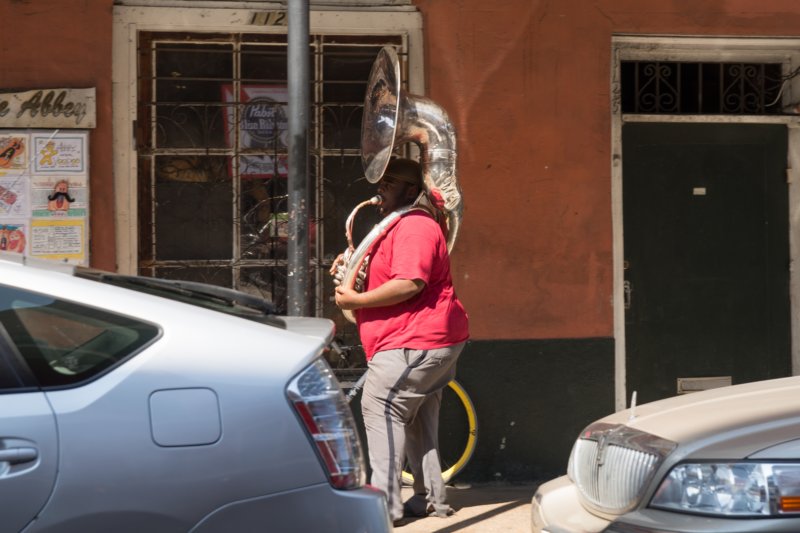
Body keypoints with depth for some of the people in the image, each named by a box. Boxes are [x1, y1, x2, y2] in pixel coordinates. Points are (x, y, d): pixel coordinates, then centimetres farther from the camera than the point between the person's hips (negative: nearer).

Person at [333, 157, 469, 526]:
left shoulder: (414, 226, -17)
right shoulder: (398, 226, 19)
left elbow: (409, 284, -28)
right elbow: (386, 275, 28)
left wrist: (357, 300, -21)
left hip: (416, 342, -12)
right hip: (433, 339, 12)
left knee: (380, 408, -12)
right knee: (417, 420, 15)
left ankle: (385, 504, -13)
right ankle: (431, 498, 21)